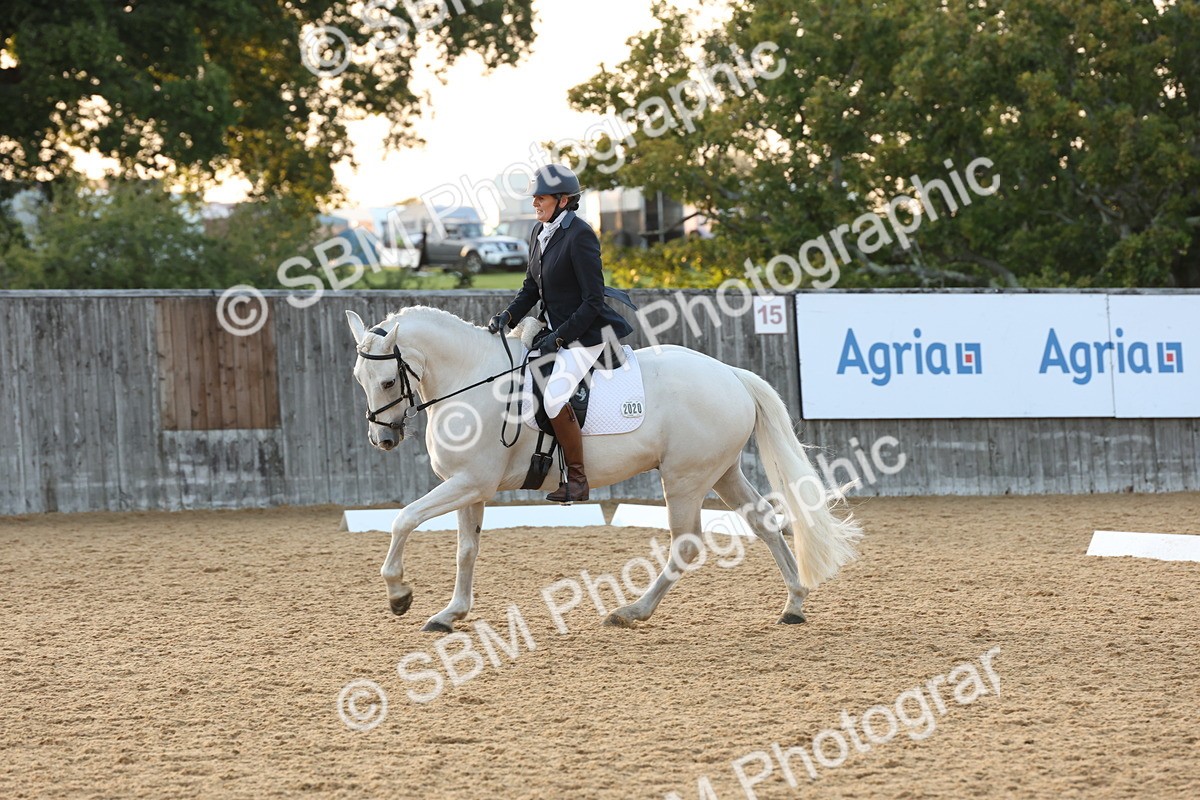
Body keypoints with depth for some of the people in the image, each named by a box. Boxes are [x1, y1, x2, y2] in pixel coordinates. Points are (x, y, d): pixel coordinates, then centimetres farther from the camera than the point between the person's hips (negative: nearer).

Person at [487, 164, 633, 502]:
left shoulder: (580, 236, -18)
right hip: (554, 329, 10)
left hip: (585, 334, -10)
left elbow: (593, 302, -18)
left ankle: (577, 478, -16)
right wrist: (508, 316, -2)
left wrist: (560, 337, -20)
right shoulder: (539, 233, 8)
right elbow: (531, 288, 16)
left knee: (554, 397, -27)